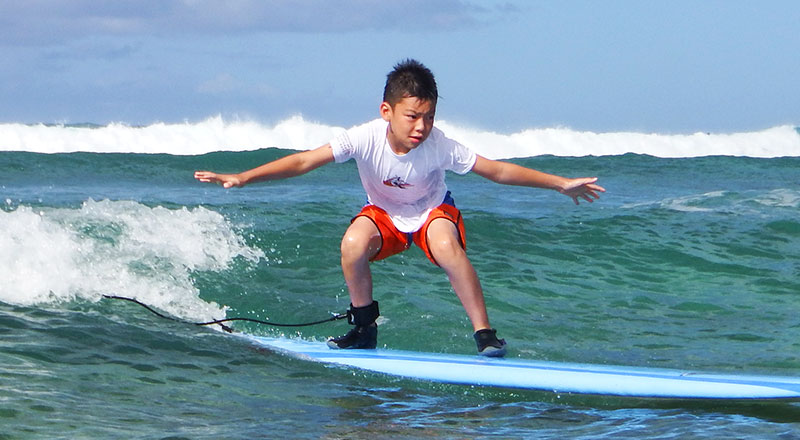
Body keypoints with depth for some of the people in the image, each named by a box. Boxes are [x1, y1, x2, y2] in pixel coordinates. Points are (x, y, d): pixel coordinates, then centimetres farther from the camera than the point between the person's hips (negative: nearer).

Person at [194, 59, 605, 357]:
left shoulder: (439, 147, -29)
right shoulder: (366, 139, -30)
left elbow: (498, 170, -21)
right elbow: (304, 161, -30)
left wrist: (561, 183, -21)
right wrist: (241, 178, -37)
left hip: (432, 211, -1)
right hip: (384, 214, 1)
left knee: (448, 248, -34)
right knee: (353, 244, -30)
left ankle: (485, 334, -20)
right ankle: (364, 328, -6)